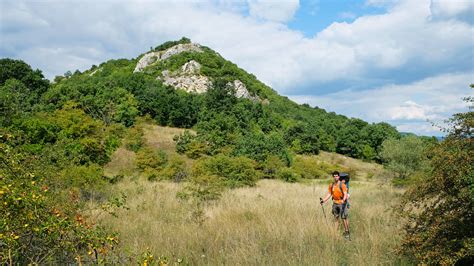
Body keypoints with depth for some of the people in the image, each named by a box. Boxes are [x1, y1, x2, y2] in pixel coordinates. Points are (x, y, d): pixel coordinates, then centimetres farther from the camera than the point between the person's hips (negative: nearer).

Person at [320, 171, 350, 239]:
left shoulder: (342, 184, -8)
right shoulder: (331, 185, 8)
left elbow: (345, 194, -15)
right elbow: (329, 194, 12)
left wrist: (343, 200, -34)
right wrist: (324, 200, 0)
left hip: (342, 203, -5)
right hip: (335, 203, 5)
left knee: (344, 218, -5)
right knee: (336, 218, 7)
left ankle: (347, 232, 4)